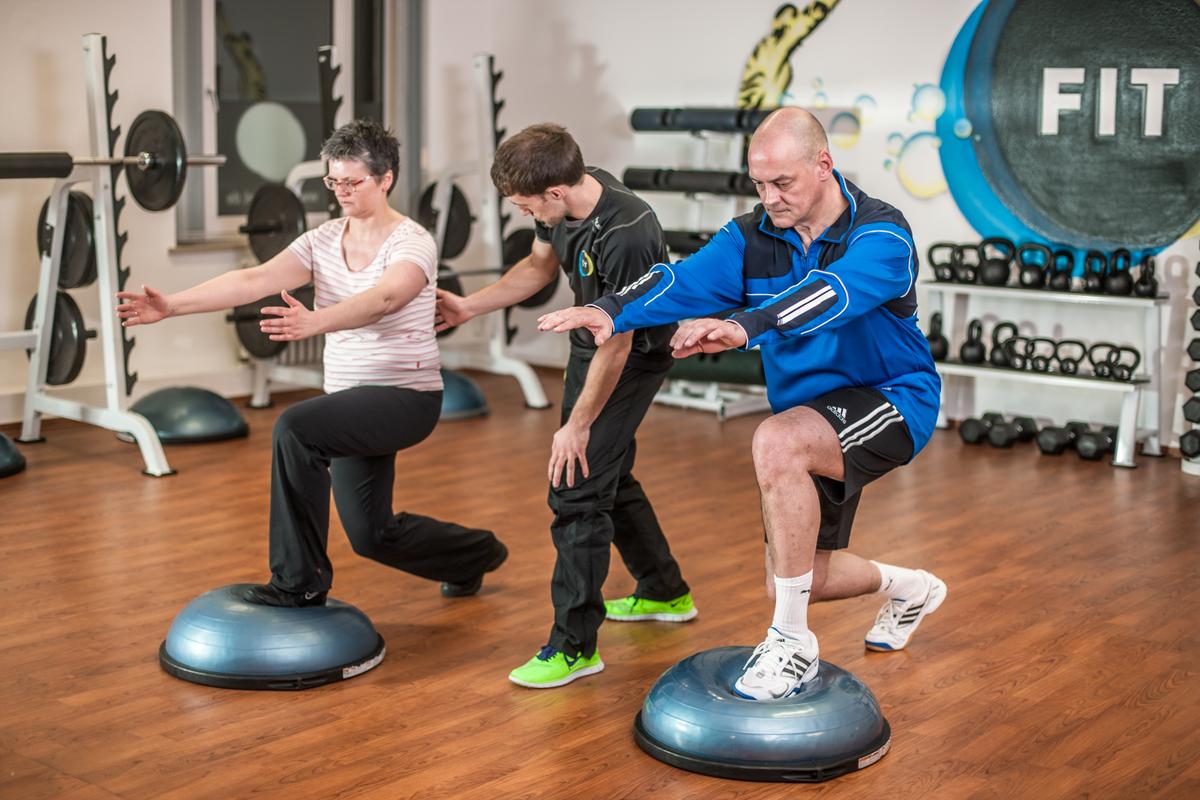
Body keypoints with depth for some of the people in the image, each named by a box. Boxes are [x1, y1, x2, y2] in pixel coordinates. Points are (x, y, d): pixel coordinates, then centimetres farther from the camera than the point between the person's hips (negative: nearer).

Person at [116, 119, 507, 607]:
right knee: (371, 534, 16)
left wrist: (313, 322, -55)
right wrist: (170, 305, -25)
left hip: (405, 397, -8)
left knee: (296, 429, -31)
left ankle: (300, 581, -17)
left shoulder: (412, 243, -15)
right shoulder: (323, 241, 2)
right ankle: (476, 555, 46)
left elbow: (381, 300, -36)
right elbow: (254, 280, -12)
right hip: (352, 401, 8)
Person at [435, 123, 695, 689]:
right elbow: (539, 266, 10)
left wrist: (578, 424, -20)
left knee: (577, 489, -11)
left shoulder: (626, 236, -35)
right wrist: (470, 307, 7)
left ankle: (574, 645, -1)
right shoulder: (564, 203, -11)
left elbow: (617, 344, -27)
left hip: (632, 358, -9)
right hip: (590, 343, 9)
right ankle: (665, 592, 41)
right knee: (609, 477, 21)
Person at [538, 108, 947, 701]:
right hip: (809, 419, 7)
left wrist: (742, 327, -59)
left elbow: (831, 294, -42)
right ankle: (906, 587, 48)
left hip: (889, 401, -7)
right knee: (798, 579, 13)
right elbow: (686, 279, -22)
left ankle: (793, 643, -25)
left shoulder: (880, 234, -21)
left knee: (775, 442, -37)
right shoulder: (752, 238, -5)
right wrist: (612, 310, -41)